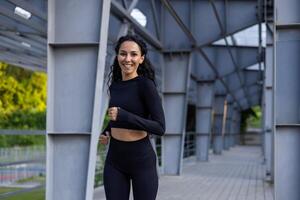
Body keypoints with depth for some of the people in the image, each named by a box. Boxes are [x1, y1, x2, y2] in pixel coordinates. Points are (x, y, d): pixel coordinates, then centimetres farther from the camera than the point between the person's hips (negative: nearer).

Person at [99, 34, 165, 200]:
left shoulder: (146, 84, -11)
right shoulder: (114, 86, 8)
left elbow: (160, 128, -17)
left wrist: (124, 116, -23)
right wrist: (106, 133, 7)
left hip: (141, 160, -5)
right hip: (114, 161, 5)